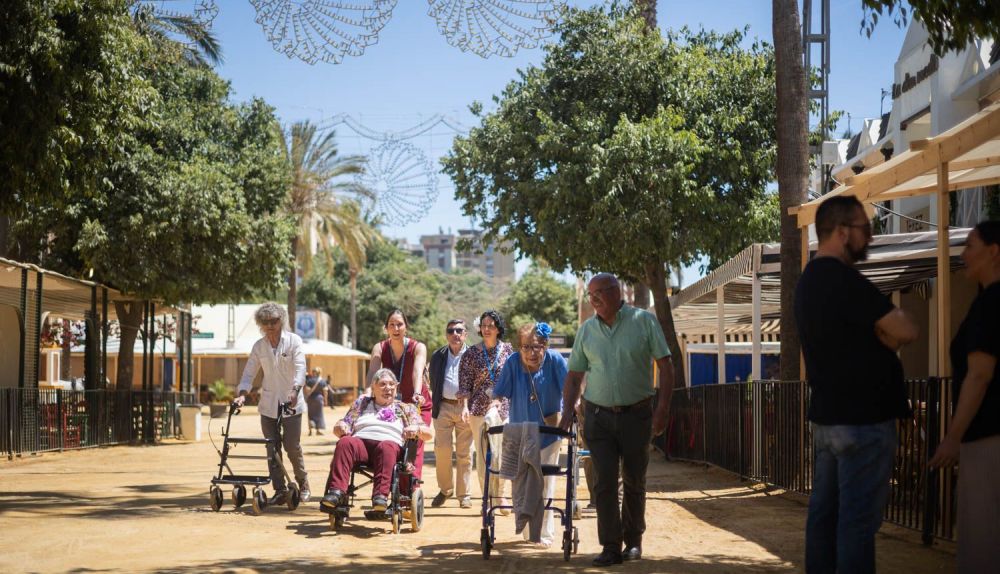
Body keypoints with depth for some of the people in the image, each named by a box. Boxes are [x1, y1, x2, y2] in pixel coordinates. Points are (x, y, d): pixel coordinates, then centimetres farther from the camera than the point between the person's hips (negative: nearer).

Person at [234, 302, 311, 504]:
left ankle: (303, 483, 19)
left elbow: (300, 368, -15)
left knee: (292, 446, -4)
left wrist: (295, 390, -31)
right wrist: (242, 394, -13)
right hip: (268, 405, 3)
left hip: (291, 403, -3)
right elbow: (249, 373, 5)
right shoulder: (258, 346, 6)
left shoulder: (293, 341, -4)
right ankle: (280, 490, 9)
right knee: (272, 449, 1)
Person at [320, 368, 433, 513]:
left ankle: (381, 496, -52)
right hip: (361, 442, 1)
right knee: (345, 443, -33)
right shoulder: (361, 403, 31)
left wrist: (416, 429, -5)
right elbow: (339, 427, 24)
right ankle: (336, 491, -48)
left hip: (390, 443, -1)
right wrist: (341, 427, -1)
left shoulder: (405, 408, 27)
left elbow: (428, 434, 18)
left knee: (386, 447, -38)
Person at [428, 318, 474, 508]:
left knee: (464, 453, 3)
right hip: (444, 407, 2)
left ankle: (464, 494, 11)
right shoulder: (437, 356, 10)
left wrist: (468, 406, -14)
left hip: (465, 408, -2)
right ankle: (445, 489, 18)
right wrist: (433, 407, 8)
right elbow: (433, 384, 16)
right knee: (442, 450, -2)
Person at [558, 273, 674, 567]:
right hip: (598, 416, 2)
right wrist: (567, 412, -3)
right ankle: (611, 547, -1)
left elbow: (665, 365, -5)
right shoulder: (587, 330, 5)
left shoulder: (644, 321, -4)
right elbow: (574, 375, 10)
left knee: (634, 481, 10)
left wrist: (663, 408, -13)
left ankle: (633, 541, 26)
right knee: (604, 482, -5)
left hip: (636, 414, -2)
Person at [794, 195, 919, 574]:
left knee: (826, 510, 11)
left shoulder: (810, 280, 14)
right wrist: (886, 335, 4)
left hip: (828, 415, 10)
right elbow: (905, 332, -15)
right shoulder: (843, 280, -17)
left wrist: (880, 337, 1)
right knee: (859, 518, -7)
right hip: (861, 418, -10)